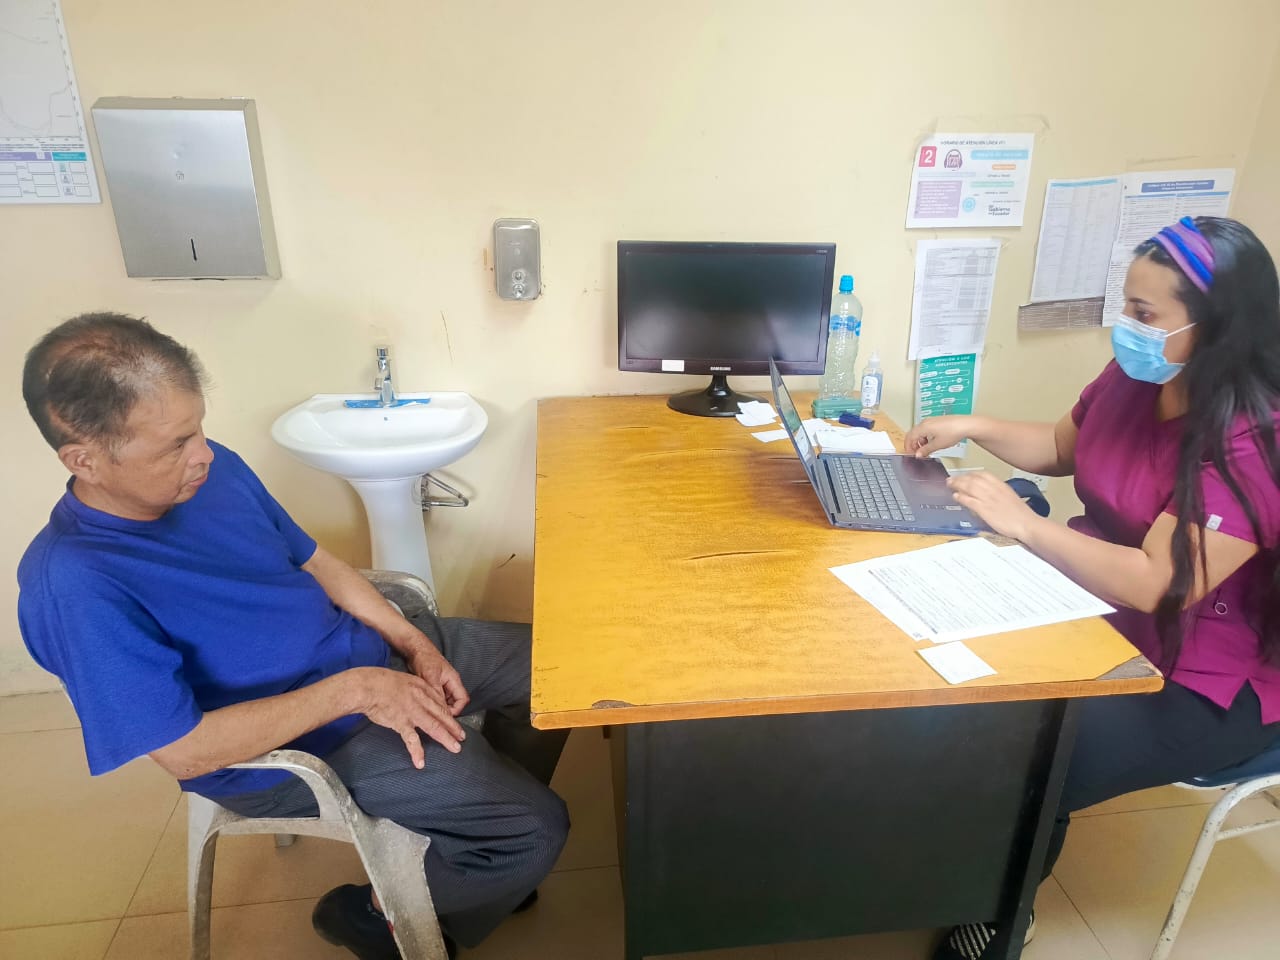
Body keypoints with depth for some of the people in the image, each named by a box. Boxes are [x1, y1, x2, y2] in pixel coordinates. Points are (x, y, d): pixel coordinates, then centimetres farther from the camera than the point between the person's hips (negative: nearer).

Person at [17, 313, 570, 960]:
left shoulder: (214, 469, -7)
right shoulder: (73, 586, -27)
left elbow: (315, 561, 6)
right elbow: (186, 753, -26)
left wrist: (415, 644, -5)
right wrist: (352, 690, -24)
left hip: (367, 650, 8)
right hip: (286, 749, -7)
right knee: (535, 831, -12)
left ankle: (486, 838, 30)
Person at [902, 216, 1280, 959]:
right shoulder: (1132, 382, -4)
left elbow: (1154, 584, -30)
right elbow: (1061, 448, 16)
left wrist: (1020, 523, -28)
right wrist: (975, 427, 1)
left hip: (1209, 682, -7)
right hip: (1106, 620, 8)